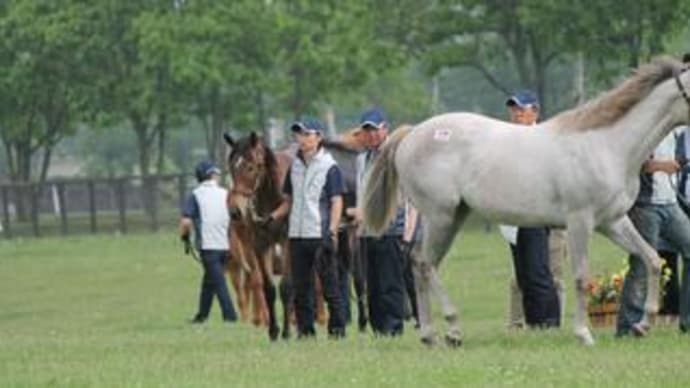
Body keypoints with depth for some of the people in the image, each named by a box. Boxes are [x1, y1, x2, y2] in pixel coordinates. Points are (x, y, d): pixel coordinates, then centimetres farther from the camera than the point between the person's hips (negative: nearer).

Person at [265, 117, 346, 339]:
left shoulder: (329, 167, -4)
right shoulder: (295, 167, 14)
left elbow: (336, 202, -7)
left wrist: (332, 232, -17)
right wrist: (272, 218, 4)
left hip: (320, 235, -6)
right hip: (297, 235, 6)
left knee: (329, 284, -3)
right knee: (301, 287, 8)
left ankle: (337, 328, 1)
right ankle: (305, 329, 13)